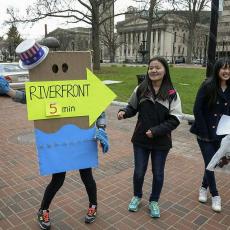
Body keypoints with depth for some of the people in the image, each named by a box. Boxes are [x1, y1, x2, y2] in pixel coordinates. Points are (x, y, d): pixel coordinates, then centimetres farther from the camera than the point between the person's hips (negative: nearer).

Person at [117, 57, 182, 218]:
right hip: (140, 139, 1)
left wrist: (156, 131, -19)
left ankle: (154, 201, 39)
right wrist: (124, 112, -16)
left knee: (158, 173, 15)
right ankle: (137, 196, 42)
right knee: (139, 171, 14)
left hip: (161, 141, -1)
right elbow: (132, 107, 6)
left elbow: (175, 119, -11)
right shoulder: (140, 89, -6)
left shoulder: (172, 94, -12)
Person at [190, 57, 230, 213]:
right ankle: (215, 195, 19)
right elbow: (197, 109, -13)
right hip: (205, 133, -4)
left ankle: (204, 187, 36)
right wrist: (205, 132, -14)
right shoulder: (208, 86, -12)